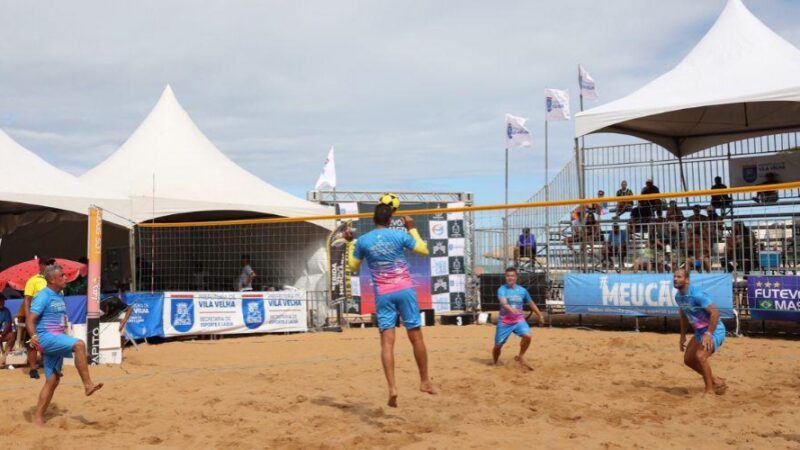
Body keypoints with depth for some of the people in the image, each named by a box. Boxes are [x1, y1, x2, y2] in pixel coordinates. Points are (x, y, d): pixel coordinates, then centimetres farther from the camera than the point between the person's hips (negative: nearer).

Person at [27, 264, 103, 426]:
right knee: (79, 345, -30)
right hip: (46, 337, -9)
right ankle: (88, 385, -28)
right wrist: (33, 336, -34)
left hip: (56, 339, 9)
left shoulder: (59, 296, 15)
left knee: (53, 380, 8)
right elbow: (29, 320, -18)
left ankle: (38, 416, 15)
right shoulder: (43, 296, -11)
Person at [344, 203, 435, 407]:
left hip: (383, 295, 1)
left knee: (387, 342, -3)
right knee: (416, 337, 9)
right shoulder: (400, 234, -2)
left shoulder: (362, 241, 2)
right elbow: (424, 250, 7)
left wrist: (350, 243, 24)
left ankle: (392, 388, -15)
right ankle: (425, 381, 19)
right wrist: (412, 228, 15)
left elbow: (353, 267, 15)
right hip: (405, 290, -1)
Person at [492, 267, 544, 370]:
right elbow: (504, 303, -28)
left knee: (527, 336, -24)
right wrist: (511, 309, -49)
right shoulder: (502, 289, -9)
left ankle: (520, 357, 1)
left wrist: (540, 315, 21)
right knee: (498, 345, 1)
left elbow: (531, 303, 17)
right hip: (504, 321, -2)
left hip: (519, 320, 2)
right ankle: (495, 364, 29)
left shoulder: (522, 290, 2)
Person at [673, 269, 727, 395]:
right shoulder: (678, 296, 2)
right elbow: (684, 315, 18)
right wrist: (683, 335, 16)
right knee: (688, 359, 10)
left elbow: (715, 313, -27)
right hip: (700, 331, 9)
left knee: (700, 356, -26)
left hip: (714, 330, -9)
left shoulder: (697, 294, -25)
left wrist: (708, 334, -30)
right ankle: (715, 381, 27)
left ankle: (710, 389, -9)